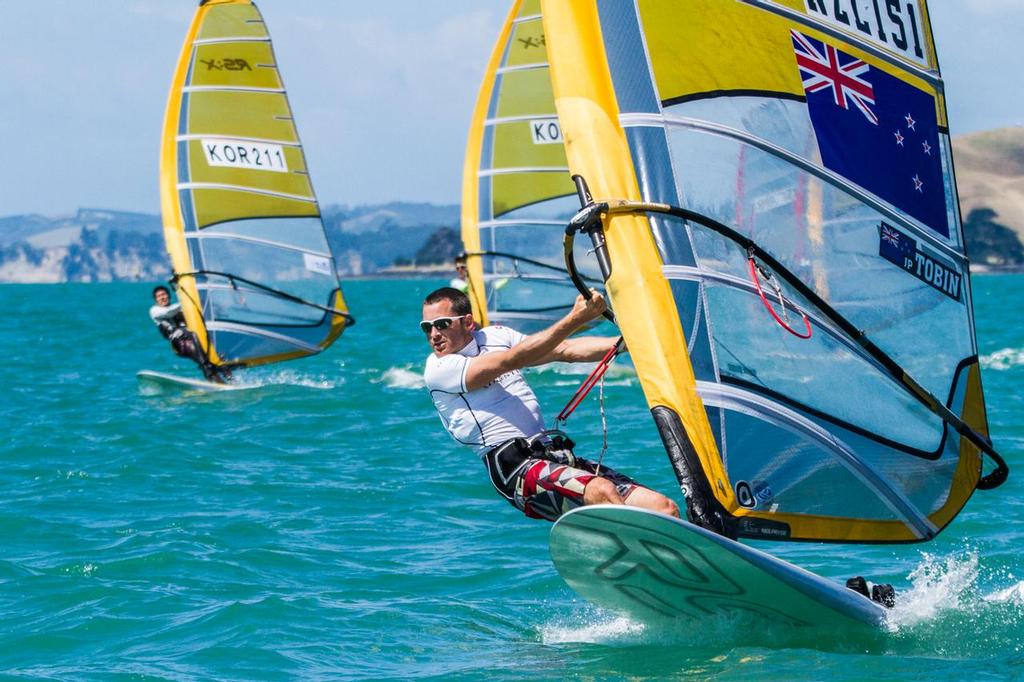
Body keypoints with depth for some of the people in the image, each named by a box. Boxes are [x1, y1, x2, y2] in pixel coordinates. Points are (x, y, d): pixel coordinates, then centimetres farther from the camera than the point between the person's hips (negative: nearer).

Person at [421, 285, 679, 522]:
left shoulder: (495, 336, 19)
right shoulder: (438, 369, -2)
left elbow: (566, 350, 17)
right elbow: (512, 360, -12)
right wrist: (575, 318, -17)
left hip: (559, 454, 7)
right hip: (515, 468, -7)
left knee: (665, 508, -9)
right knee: (602, 491, -35)